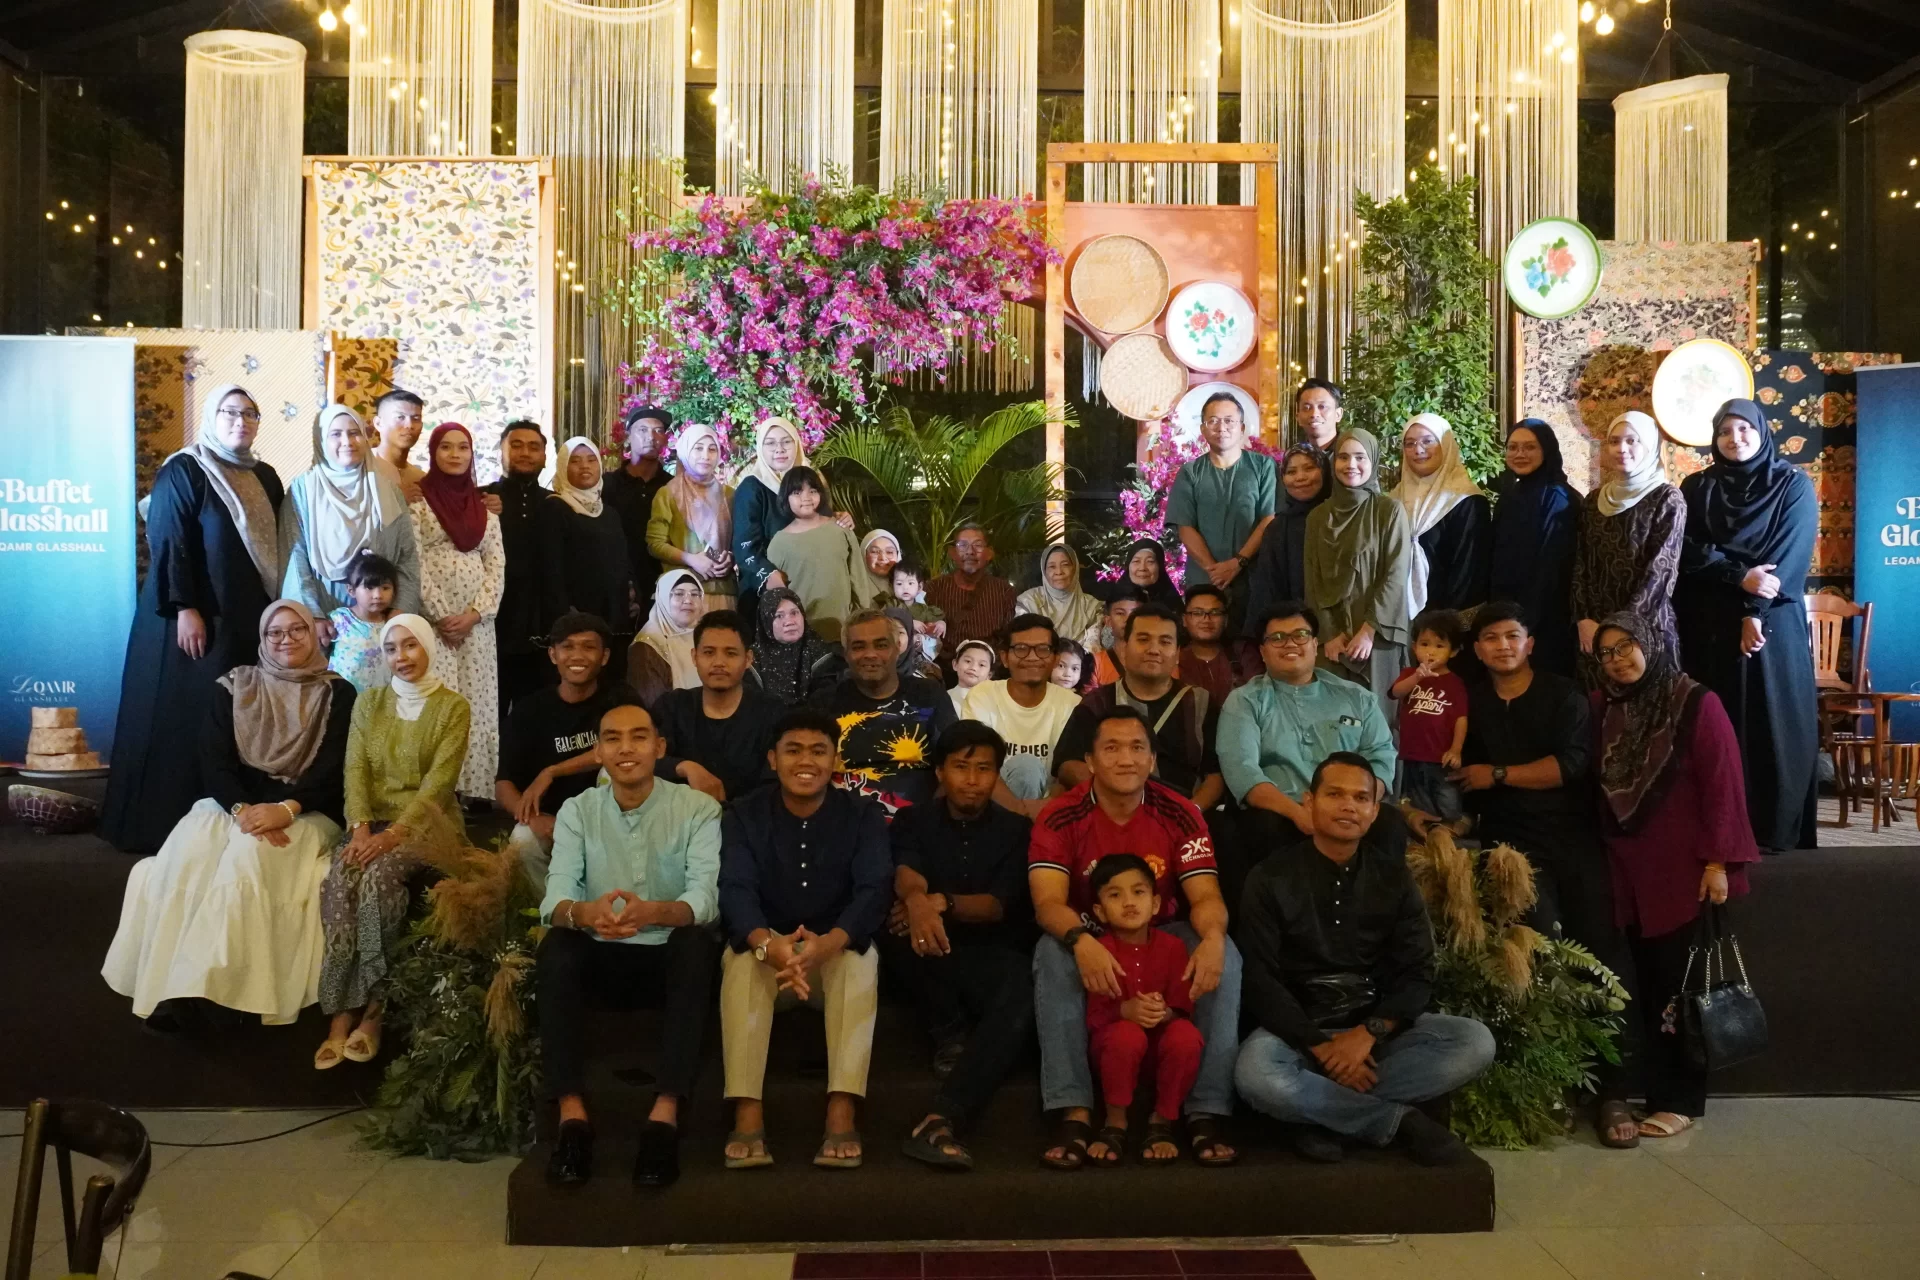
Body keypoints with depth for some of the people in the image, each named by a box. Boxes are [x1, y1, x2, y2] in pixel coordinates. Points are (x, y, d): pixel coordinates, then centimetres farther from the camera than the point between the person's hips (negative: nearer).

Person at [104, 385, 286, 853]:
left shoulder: (265, 477, 13)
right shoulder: (183, 471, -6)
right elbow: (167, 544, -12)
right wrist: (184, 609, -19)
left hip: (252, 618, 6)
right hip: (197, 618, -6)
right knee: (186, 716, -2)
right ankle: (167, 825, 6)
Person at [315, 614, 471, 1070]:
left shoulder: (453, 707, -1)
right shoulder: (368, 702, 12)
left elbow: (438, 782, -11)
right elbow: (355, 769, 1)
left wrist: (393, 834, -23)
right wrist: (361, 828, -16)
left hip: (427, 822, -3)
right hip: (374, 820, 3)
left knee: (378, 876, -33)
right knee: (337, 880, -28)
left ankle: (372, 1009, -23)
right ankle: (342, 1014, -27)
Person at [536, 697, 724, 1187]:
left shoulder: (698, 809, -7)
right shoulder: (576, 811, 0)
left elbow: (705, 898, -21)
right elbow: (555, 898, -14)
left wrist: (653, 912, -45)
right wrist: (584, 913, -40)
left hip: (673, 959, -2)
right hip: (604, 960, 2)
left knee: (697, 942, -34)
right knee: (555, 947, -28)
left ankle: (665, 1115, -37)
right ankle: (572, 1114, -29)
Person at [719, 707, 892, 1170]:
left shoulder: (864, 817, -3)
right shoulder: (743, 816, -2)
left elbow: (874, 892, -18)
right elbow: (736, 891, -18)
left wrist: (828, 943, -40)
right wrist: (768, 943, -41)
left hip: (837, 952, 0)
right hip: (767, 950, 0)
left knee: (861, 957, -33)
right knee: (742, 956, -32)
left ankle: (842, 1113, -40)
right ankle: (747, 1114, -39)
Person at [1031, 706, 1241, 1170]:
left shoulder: (1180, 814, -9)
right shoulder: (1060, 817, -15)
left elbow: (1205, 895, -15)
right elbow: (1048, 902, -25)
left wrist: (1211, 936, -40)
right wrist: (1081, 941, -48)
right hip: (1089, 940, -1)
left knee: (1224, 955, -27)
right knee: (1052, 953, -34)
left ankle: (1206, 1112, -23)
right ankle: (1075, 1114, -34)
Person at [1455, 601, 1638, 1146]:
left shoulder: (1562, 694, 5)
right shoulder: (1471, 702, 15)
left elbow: (1573, 764, -9)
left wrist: (1498, 774, -8)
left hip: (1575, 837, 0)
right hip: (1509, 842, 1)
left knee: (1601, 951, -9)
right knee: (1543, 940, -22)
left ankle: (1612, 1090, -3)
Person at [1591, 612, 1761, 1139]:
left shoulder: (1695, 702, -7)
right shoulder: (1601, 709, 7)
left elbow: (1722, 783, -10)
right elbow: (1596, 785, 11)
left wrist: (1718, 861, -14)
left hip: (1683, 868, -4)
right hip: (1629, 870, 4)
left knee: (1678, 983, 1)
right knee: (1645, 983, 6)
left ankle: (1681, 1100, 11)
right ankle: (1657, 1091, 15)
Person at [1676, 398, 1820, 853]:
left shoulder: (1794, 486, 3)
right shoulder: (1696, 488, 9)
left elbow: (1790, 555, -6)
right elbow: (1688, 552, -2)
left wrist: (1756, 611, -15)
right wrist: (1740, 576, -16)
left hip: (1772, 624, -2)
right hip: (1709, 625, 2)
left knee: (1774, 728, -2)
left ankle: (1778, 834, 5)